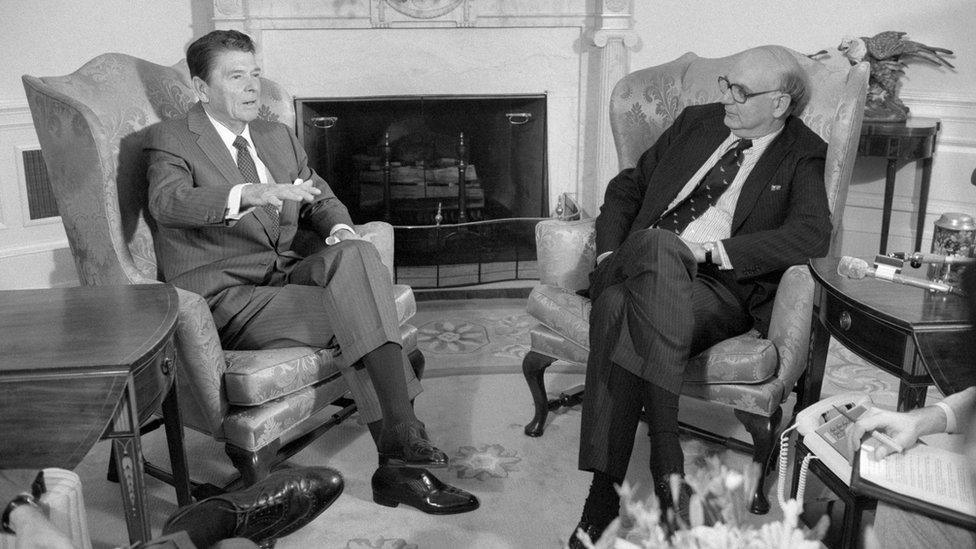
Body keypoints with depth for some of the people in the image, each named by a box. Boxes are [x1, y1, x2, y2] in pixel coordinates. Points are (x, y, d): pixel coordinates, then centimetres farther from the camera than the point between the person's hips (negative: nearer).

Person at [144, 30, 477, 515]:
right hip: (225, 301, -5)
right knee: (357, 313, -27)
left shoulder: (278, 137, 19)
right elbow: (166, 202, -21)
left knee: (356, 254, -27)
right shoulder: (170, 140, 0)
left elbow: (321, 199, 20)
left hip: (285, 276, 5)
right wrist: (251, 194, -39)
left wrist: (340, 232, -6)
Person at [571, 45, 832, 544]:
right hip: (640, 267, 4)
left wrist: (717, 251, -17)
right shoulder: (697, 121, 22)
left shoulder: (802, 157, 9)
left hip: (718, 288, -3)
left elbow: (813, 234, -9)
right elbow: (627, 187, 21)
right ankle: (655, 450, -33)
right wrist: (609, 253, 3)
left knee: (626, 314, -36)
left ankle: (604, 491, -34)